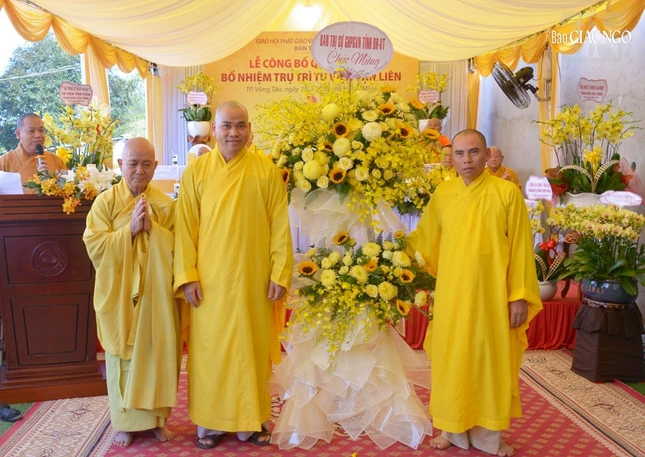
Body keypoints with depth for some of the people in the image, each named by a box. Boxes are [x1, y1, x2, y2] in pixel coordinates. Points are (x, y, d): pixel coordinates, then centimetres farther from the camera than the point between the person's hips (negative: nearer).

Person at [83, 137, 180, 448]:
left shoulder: (165, 204, 3)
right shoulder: (105, 201, -2)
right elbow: (94, 246, -8)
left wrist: (152, 229, -16)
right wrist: (129, 229, -18)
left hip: (156, 294, 1)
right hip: (119, 295, -1)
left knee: (156, 354, 7)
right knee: (123, 357, 7)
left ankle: (156, 417, 24)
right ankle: (126, 421, 23)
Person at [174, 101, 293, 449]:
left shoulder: (267, 170, 0)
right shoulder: (196, 171, 0)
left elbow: (280, 227, -1)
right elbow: (185, 227, -1)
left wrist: (280, 273, -6)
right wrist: (187, 275, -7)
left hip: (254, 279, 0)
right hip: (210, 279, 0)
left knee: (253, 348, 10)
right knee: (210, 349, 8)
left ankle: (251, 419, 26)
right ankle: (210, 420, 25)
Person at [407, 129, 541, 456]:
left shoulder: (507, 193, -6)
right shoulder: (441, 194, 2)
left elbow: (520, 248, -4)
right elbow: (424, 242, 13)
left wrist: (520, 295, -7)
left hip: (492, 297, -2)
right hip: (452, 297, 2)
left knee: (491, 361, 10)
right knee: (452, 362, 10)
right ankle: (454, 431, 28)